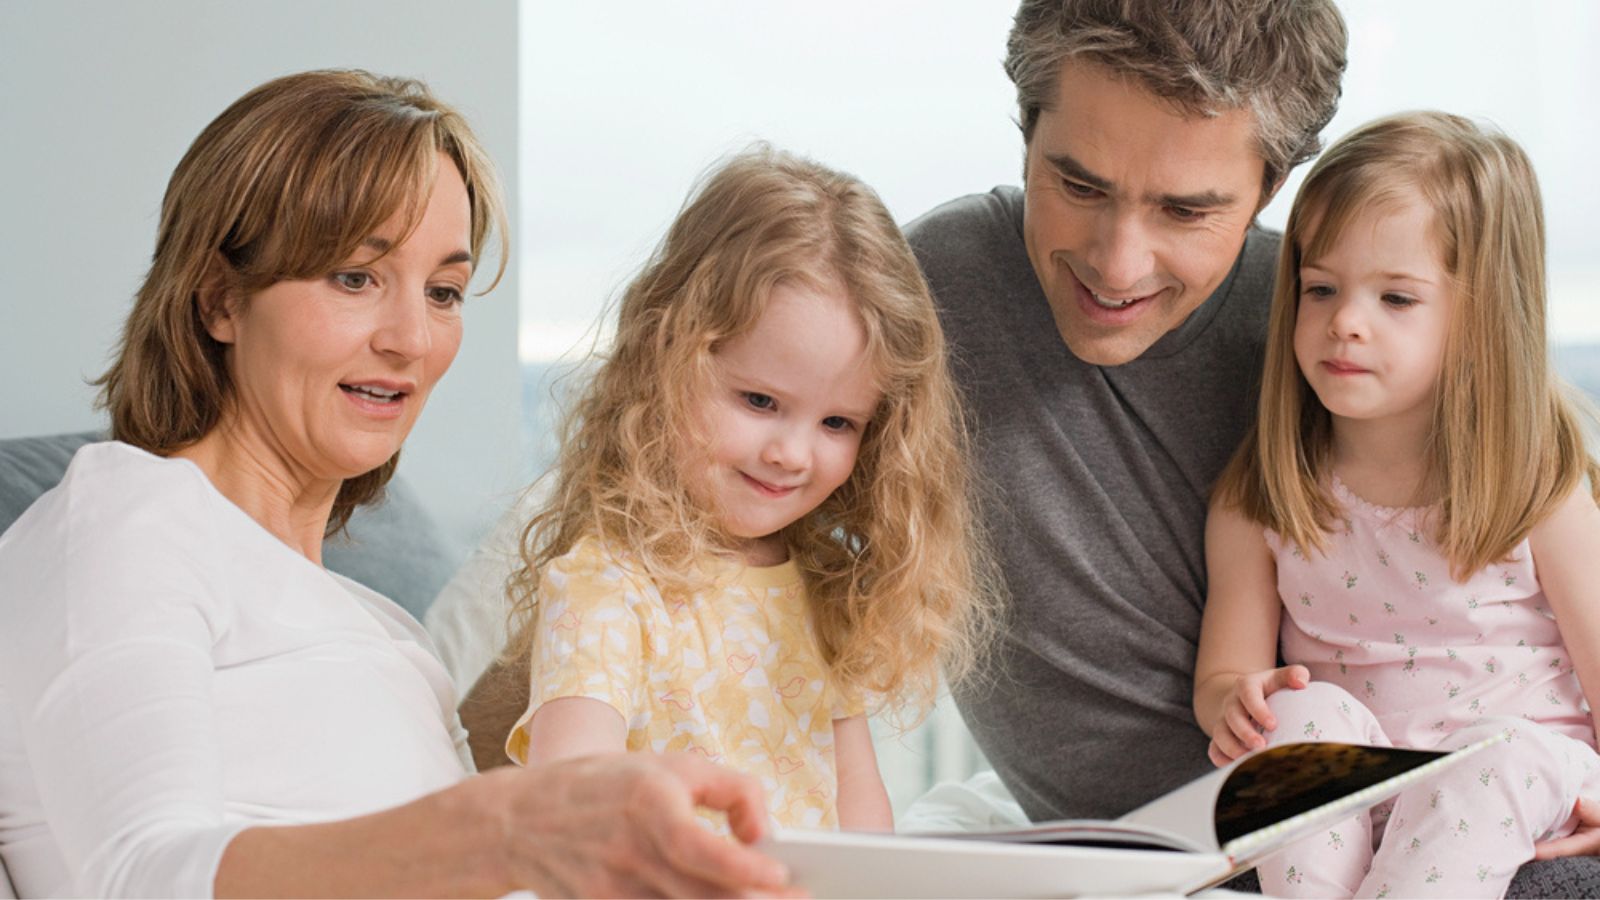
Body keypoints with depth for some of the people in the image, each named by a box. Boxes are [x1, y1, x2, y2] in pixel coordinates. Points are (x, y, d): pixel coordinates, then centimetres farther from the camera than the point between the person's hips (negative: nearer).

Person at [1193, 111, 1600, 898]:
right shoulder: (1259, 501, -1)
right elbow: (1221, 676, 2)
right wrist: (1233, 702, -23)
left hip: (1515, 800, -1)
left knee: (1500, 754, -33)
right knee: (1307, 712, -27)